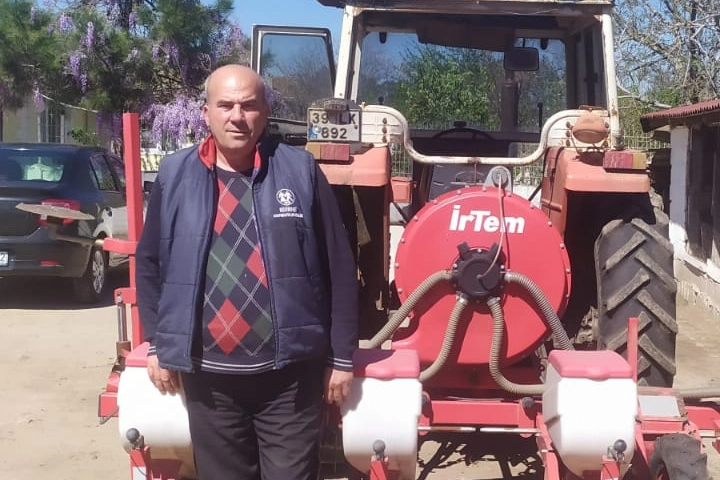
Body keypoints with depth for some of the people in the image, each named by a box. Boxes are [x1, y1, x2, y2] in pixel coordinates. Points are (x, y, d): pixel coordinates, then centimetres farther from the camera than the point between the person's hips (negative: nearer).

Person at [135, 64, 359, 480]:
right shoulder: (175, 176, 2)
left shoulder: (300, 170, -3)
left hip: (290, 372, -2)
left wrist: (342, 356, -1)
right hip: (209, 374, 2)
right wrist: (156, 343, 9)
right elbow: (149, 264, 13)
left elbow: (340, 268, -1)